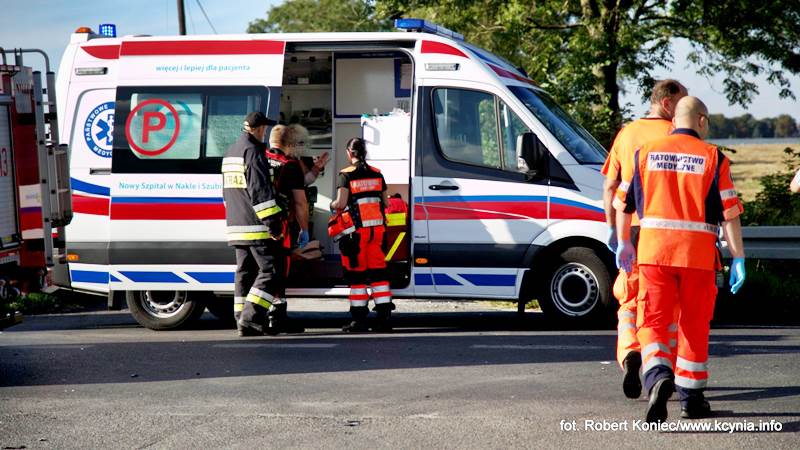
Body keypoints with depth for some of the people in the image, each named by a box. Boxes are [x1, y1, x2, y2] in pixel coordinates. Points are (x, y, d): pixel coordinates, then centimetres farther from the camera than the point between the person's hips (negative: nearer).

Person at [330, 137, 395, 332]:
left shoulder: (346, 175, -6)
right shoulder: (376, 174, 8)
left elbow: (341, 203, -13)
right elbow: (386, 202, 10)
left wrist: (332, 205, 8)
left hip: (357, 230, -4)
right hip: (377, 228, 4)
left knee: (357, 274, 3)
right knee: (378, 271, 8)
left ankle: (359, 319, 3)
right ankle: (384, 317, 4)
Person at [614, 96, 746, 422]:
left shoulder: (645, 153, 7)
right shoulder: (713, 159, 0)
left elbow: (623, 204, 14)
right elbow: (730, 213, -4)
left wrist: (624, 243, 27)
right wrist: (738, 260, 1)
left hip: (653, 250, 1)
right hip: (698, 255, -1)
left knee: (652, 321, 2)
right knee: (694, 327, 12)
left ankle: (658, 377, -25)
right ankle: (691, 399, 20)